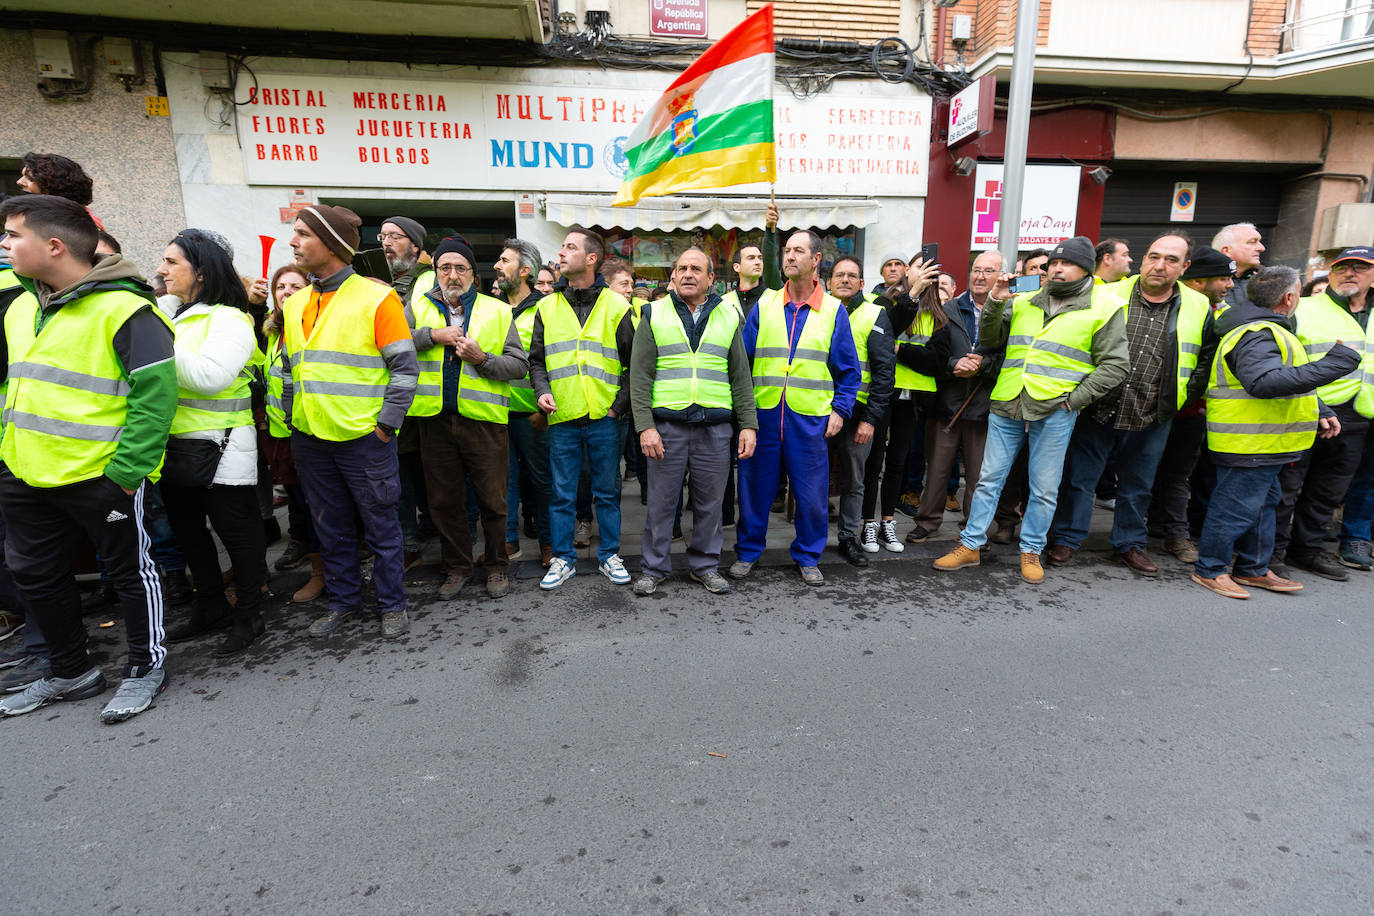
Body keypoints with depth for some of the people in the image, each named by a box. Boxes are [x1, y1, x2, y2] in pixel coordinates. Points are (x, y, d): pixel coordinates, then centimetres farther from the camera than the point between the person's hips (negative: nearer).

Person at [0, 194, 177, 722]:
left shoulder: (123, 308, -16)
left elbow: (156, 393, -20)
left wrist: (127, 471, -22)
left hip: (101, 477, -9)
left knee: (130, 572, 6)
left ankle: (146, 667, 24)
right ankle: (71, 673, 37)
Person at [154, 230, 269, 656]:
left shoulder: (228, 320, -12)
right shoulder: (175, 317, 13)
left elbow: (210, 376, -26)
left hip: (220, 448, -9)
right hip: (176, 443, 9)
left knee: (236, 531, 3)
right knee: (187, 529, 19)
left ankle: (248, 616, 17)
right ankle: (210, 607, 35)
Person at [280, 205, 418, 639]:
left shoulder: (377, 297, -8)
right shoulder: (294, 304, 11)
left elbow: (405, 367, -11)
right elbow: (289, 369, 20)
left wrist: (386, 425, -13)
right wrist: (292, 418, 12)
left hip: (364, 438, -6)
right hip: (310, 439, 6)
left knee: (381, 526, 5)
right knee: (332, 528, 16)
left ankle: (391, 604, 19)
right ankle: (342, 600, 31)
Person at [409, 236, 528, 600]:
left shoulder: (497, 311, 7)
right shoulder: (420, 309, 11)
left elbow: (519, 365, 2)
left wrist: (482, 359, -11)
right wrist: (433, 335, -13)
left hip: (484, 420, -2)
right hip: (436, 420, 2)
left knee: (492, 500, 5)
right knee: (445, 501, 11)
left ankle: (497, 567, 22)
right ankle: (457, 567, 27)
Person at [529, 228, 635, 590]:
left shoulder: (616, 305, 2)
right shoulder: (547, 306, 10)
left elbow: (635, 363, 2)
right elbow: (536, 359, 14)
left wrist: (619, 405, -6)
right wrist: (542, 391, -4)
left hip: (605, 418, -2)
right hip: (562, 418, 2)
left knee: (607, 491, 9)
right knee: (562, 494, 8)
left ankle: (609, 556, 23)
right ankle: (563, 559, 21)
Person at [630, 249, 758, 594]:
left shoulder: (729, 317, 11)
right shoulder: (654, 314, 6)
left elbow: (741, 377, 11)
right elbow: (640, 375, 0)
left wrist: (748, 424, 3)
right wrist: (645, 426, -9)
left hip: (715, 427, 2)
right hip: (666, 426, -1)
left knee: (710, 502, 8)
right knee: (661, 501, 5)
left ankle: (705, 566, 26)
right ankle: (654, 568, 21)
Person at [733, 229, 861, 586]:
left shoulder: (833, 310, 6)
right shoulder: (764, 305, 8)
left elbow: (848, 370, 8)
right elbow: (742, 359, 7)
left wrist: (839, 410, -2)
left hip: (809, 418, -1)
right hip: (763, 413, 1)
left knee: (811, 492, 6)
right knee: (755, 485, 8)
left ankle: (807, 557, 24)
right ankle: (748, 552, 25)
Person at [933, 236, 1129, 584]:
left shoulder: (1104, 308, 1)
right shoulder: (1024, 303, 12)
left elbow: (1115, 364, -2)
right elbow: (989, 341, 11)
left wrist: (1074, 399, -10)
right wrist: (995, 303, -3)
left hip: (1054, 412, -3)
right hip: (1007, 406, 3)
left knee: (1044, 488, 6)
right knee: (990, 478, 7)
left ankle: (1031, 551, 22)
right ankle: (970, 545, 16)